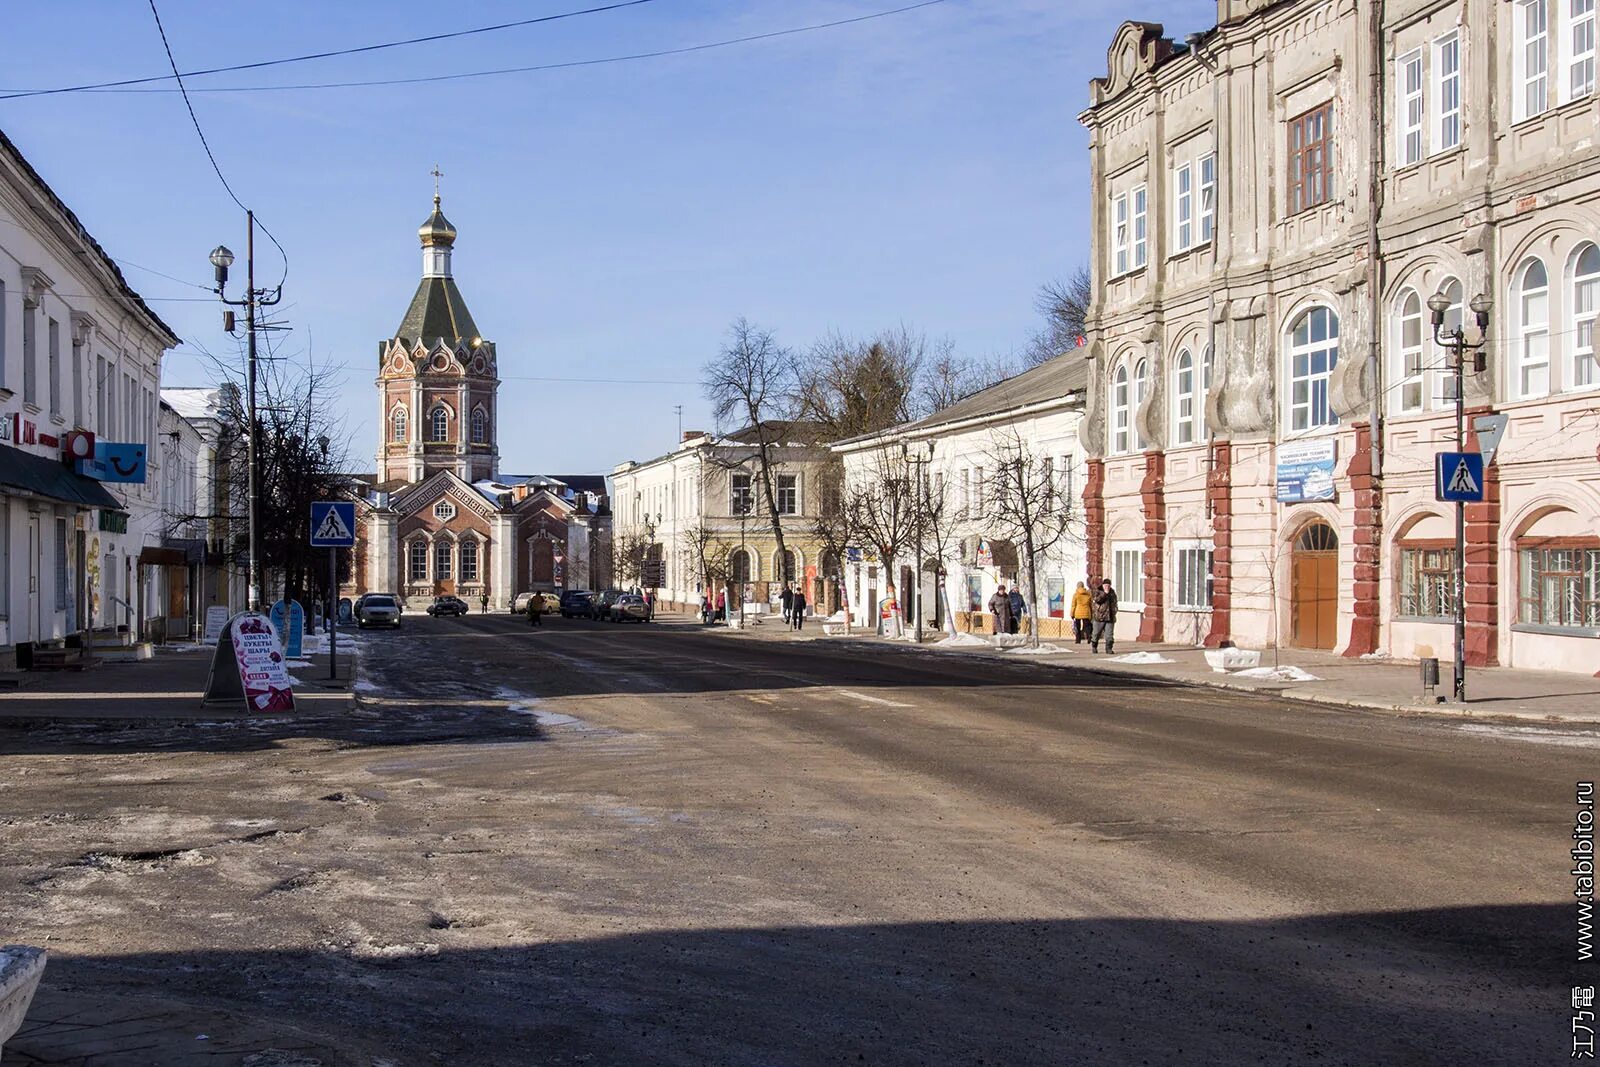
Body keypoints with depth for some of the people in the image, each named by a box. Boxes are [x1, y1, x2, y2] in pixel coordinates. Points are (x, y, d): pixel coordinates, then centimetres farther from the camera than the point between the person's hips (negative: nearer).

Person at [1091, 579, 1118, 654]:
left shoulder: (1112, 592, 15)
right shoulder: (1098, 591, 1)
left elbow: (1115, 603, 27)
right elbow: (1097, 599, -19)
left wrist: (1114, 611, 17)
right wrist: (1105, 593, -18)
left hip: (1110, 617, 3)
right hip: (1100, 616, -3)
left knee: (1109, 634, -4)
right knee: (1097, 633, 4)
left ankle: (1108, 649, -1)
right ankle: (1094, 646, 22)